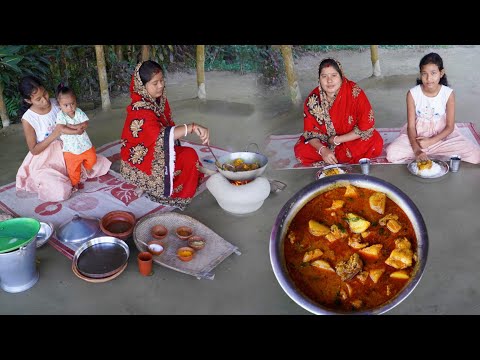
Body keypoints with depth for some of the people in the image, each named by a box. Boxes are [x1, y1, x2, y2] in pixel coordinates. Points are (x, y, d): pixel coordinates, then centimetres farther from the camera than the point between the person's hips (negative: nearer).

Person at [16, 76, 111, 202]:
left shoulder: (56, 104, -8)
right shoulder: (28, 119, -19)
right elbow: (34, 150, -14)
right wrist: (55, 134, -25)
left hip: (66, 151, 5)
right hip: (45, 161, -5)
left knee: (102, 164, -1)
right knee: (61, 192, -27)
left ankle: (67, 175, 11)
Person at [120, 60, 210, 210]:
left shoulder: (160, 99, -1)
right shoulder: (139, 109, -27)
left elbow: (168, 125, 10)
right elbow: (160, 135, -41)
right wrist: (192, 127, -51)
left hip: (157, 150, 8)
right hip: (139, 160, -8)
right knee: (189, 156, -19)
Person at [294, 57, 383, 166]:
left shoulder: (355, 93, -23)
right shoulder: (313, 99, -16)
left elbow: (366, 127, -20)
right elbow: (310, 132, -11)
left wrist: (337, 139, -20)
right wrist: (322, 150, -31)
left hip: (352, 139, -2)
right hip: (325, 142, 2)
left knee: (376, 144, -30)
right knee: (300, 151, -21)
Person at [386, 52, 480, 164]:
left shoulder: (448, 94, -14)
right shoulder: (412, 94, -14)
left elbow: (450, 126, -8)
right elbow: (411, 126, -13)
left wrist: (431, 141, -22)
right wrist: (416, 150, -28)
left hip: (442, 134, 1)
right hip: (417, 134, -1)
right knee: (392, 154, -28)